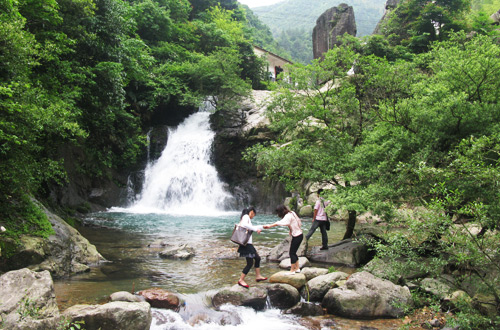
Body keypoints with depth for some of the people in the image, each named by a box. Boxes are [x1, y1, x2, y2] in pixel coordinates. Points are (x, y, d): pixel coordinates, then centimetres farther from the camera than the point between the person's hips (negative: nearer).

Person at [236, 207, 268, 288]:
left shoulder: (246, 218, 18)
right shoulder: (246, 217, -10)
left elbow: (251, 227, 35)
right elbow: (245, 225, -32)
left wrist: (262, 226, 39)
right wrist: (256, 229, -27)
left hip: (248, 243, 10)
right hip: (246, 244, -10)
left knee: (257, 258, 19)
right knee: (250, 263, -6)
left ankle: (258, 276, 28)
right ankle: (241, 280, 0)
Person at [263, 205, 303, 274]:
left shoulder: (288, 216, -20)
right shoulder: (292, 213, 7)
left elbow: (281, 222, -40)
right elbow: (300, 223, 15)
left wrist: (269, 226, -46)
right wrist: (291, 230, 8)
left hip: (297, 236, -9)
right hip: (299, 235, 9)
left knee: (292, 253, -2)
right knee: (293, 252, 16)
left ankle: (292, 270, 6)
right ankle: (297, 268, 23)